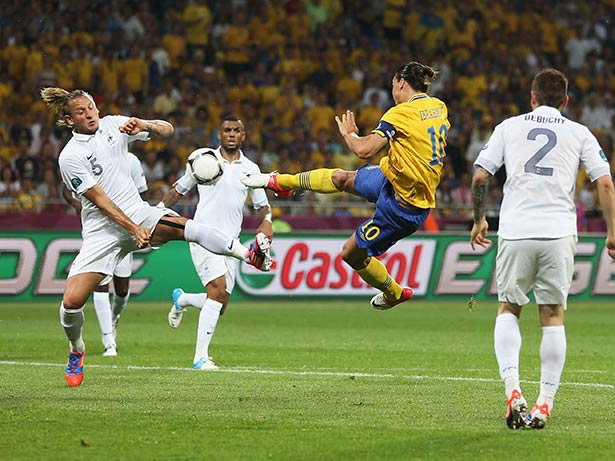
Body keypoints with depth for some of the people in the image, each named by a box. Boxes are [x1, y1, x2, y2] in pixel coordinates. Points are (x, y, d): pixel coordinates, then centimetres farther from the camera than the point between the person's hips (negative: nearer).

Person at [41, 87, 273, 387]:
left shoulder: (113, 125, 4)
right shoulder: (70, 157, -10)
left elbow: (167, 130, 5)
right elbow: (99, 200, -13)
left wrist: (144, 125, -17)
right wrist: (133, 229, -20)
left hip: (138, 213, 2)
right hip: (102, 229, -2)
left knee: (180, 226, -32)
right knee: (72, 301, -12)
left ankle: (249, 255, -46)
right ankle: (76, 351, 19)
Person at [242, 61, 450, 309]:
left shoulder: (401, 113, -24)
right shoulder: (438, 107, 0)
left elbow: (364, 150, -29)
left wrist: (350, 134, -6)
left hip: (401, 206, -8)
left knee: (352, 254, 9)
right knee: (341, 178, 21)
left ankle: (394, 294, 31)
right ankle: (280, 181, 40)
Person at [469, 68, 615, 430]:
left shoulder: (509, 127, 12)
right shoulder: (580, 134, 11)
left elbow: (480, 176, 7)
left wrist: (479, 220, 20)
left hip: (516, 233, 0)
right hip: (559, 234, 0)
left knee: (508, 309, 14)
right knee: (553, 316, 8)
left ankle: (513, 390, -5)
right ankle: (545, 403, 3)